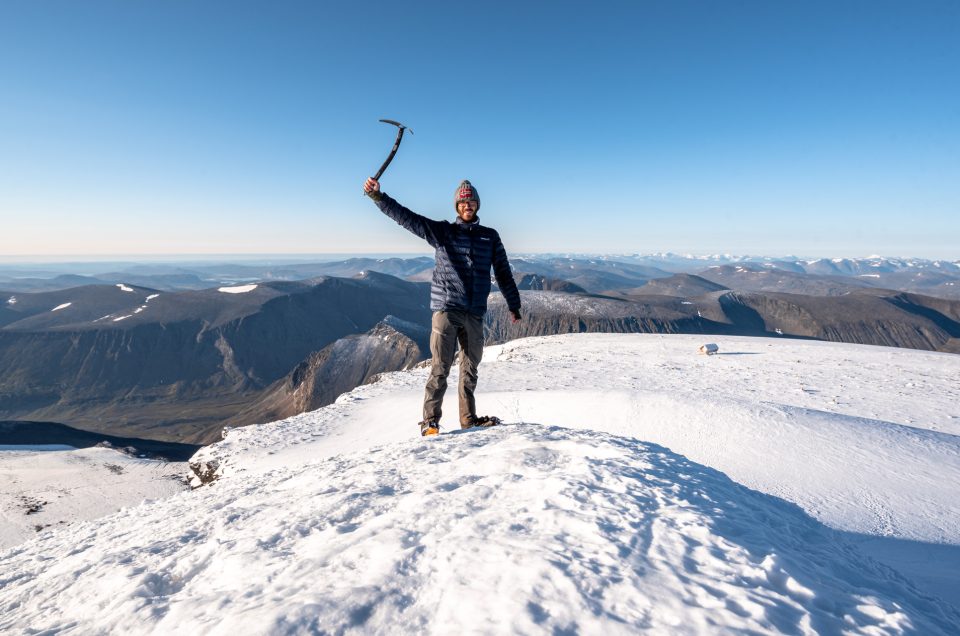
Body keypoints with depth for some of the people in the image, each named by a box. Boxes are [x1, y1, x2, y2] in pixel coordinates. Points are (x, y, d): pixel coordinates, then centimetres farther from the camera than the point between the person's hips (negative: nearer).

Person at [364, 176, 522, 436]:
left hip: (475, 313, 3)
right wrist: (378, 197, -14)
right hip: (446, 309, -3)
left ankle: (469, 419, 23)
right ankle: (430, 422, 4)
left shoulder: (490, 237, 12)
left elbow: (503, 272, 16)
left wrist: (513, 305, 15)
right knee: (440, 368, -5)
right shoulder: (442, 231, 5)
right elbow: (405, 217, -3)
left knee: (470, 368, 12)